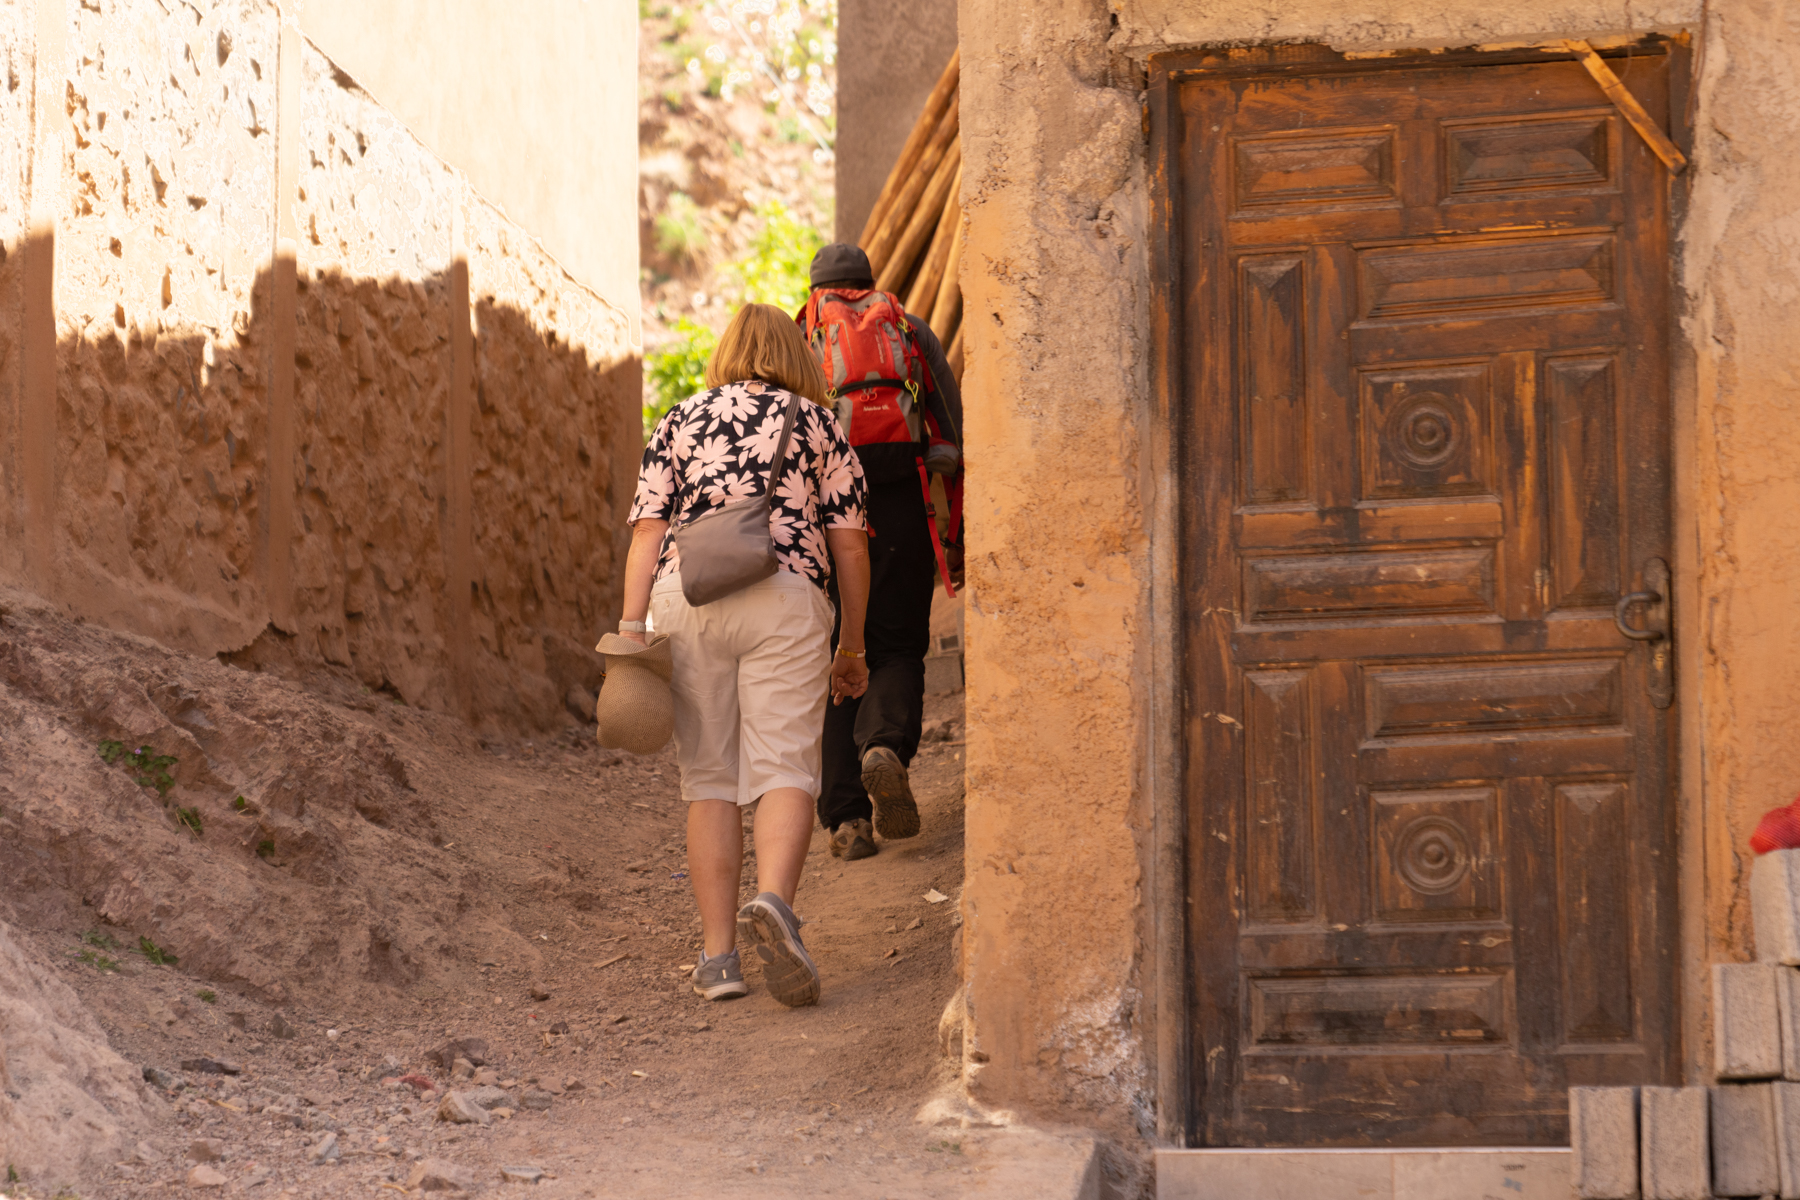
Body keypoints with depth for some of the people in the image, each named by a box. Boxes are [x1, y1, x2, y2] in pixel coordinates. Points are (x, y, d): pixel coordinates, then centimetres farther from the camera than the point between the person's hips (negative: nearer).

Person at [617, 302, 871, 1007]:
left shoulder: (680, 423, 15)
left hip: (685, 599, 2)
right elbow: (849, 548, 10)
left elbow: (647, 533, 4)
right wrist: (851, 649, 18)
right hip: (784, 603, -2)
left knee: (708, 779, 8)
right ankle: (774, 901, -33)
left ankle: (718, 954, 2)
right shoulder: (816, 425, 13)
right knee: (783, 770, -5)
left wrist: (632, 630, 1)